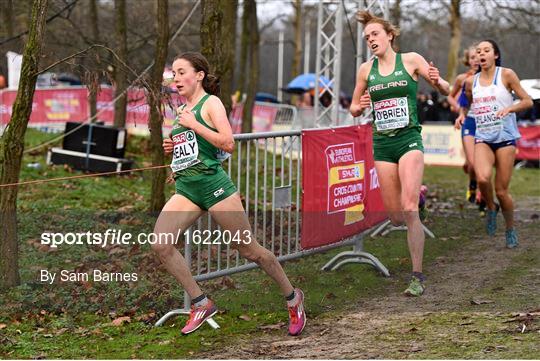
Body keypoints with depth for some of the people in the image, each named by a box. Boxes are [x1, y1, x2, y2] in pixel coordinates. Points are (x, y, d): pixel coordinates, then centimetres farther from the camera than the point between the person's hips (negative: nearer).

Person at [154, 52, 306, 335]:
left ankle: (292, 297, 22)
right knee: (160, 244, -13)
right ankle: (201, 304, -2)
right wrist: (172, 147, 11)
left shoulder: (210, 103, -4)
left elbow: (227, 143, -16)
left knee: (249, 250, 1)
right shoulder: (183, 110, 18)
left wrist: (193, 125, -15)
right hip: (186, 189, 7)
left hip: (214, 185, -7)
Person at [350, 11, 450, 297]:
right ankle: (417, 192, 40)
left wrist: (437, 81, -19)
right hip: (382, 145, 4)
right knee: (396, 217, 3)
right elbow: (353, 109, 18)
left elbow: (445, 91, 4)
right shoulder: (366, 70, 8)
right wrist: (359, 107, -6)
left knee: (409, 210, -17)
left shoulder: (411, 60, 0)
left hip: (409, 140, -3)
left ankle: (417, 277, -9)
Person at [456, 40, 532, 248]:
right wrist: (462, 114, 6)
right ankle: (491, 208, 6)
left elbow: (527, 101, 0)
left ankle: (510, 230, 22)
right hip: (482, 138, 2)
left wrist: (509, 108, -18)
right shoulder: (471, 82, 9)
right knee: (482, 178, -26)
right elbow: (466, 103, 27)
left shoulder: (506, 75, -2)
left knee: (501, 190, -3)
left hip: (505, 137, -2)